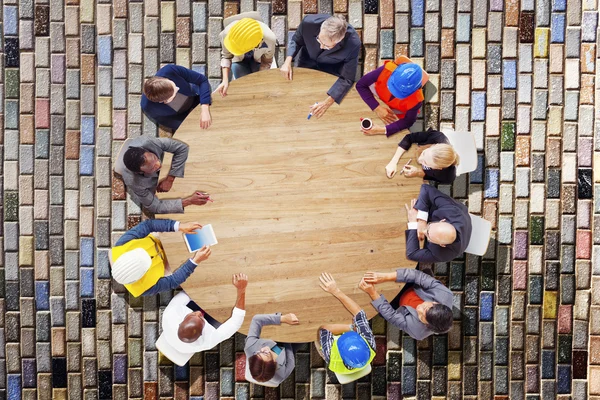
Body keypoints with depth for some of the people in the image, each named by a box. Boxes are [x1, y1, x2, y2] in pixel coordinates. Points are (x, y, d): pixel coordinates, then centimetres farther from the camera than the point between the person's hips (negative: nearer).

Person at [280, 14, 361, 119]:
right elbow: (296, 40, -11)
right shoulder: (309, 22, -37)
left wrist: (327, 102, -37)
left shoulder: (353, 44, -40)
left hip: (332, 70, -1)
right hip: (308, 62, 2)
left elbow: (347, 79, -27)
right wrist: (288, 61, -29)